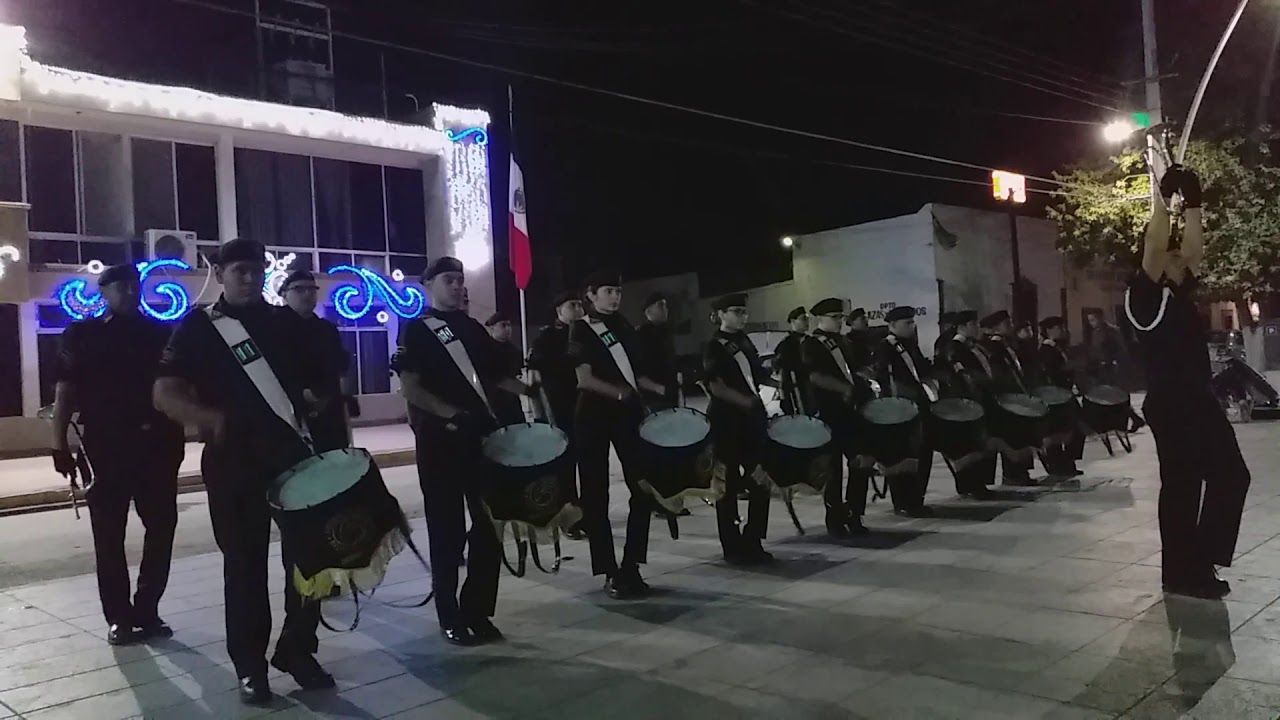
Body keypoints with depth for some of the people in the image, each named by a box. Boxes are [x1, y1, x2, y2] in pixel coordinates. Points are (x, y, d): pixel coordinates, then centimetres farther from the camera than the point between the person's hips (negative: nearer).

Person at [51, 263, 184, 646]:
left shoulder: (160, 334, 10)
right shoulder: (81, 335, 5)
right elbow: (65, 392, 1)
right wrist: (60, 445, -6)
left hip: (156, 444, 2)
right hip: (105, 447, -2)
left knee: (161, 528, 3)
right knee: (109, 536, 3)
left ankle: (146, 610, 15)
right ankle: (119, 617, 11)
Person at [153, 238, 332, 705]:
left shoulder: (282, 323, 11)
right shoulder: (199, 328, 0)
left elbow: (310, 378, 21)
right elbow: (164, 394, -7)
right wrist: (211, 419, -23)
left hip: (293, 450, 4)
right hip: (233, 459, -3)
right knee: (245, 562, 4)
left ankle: (297, 650, 21)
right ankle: (250, 666, 16)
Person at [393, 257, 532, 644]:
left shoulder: (473, 328, 15)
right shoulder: (416, 331, -2)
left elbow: (497, 377, 18)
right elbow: (409, 388, -11)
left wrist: (529, 388, 0)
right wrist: (452, 414, -23)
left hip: (483, 435, 6)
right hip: (439, 440, -5)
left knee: (488, 525, 7)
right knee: (447, 530, 2)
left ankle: (478, 611, 21)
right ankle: (451, 618, 15)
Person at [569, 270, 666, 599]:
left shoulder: (624, 327, 14)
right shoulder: (581, 330, -3)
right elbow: (584, 379, -14)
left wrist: (658, 389, 2)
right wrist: (619, 392, -29)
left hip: (628, 413, 6)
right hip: (594, 415, -5)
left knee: (643, 489, 3)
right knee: (596, 494, -1)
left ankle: (631, 566, 13)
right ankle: (611, 573, 7)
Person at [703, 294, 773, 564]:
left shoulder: (745, 341, 14)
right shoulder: (714, 346, -6)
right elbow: (716, 386, -16)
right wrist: (744, 401, -26)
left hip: (752, 418, 7)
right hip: (727, 420, -7)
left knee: (760, 481, 8)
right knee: (729, 484, 2)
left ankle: (752, 541, 21)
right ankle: (732, 547, 11)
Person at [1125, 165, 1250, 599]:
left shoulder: (1179, 293, 17)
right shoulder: (1144, 297, -6)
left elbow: (1192, 248, 19)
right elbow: (1154, 249, -17)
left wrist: (1192, 202, 12)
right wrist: (1164, 197, -13)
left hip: (1199, 401, 9)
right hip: (1171, 405, -9)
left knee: (1230, 475, 12)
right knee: (1181, 486, -4)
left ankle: (1198, 563, 20)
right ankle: (1183, 571, 5)